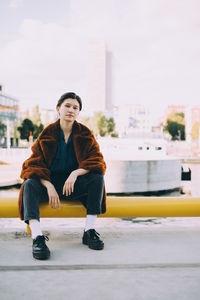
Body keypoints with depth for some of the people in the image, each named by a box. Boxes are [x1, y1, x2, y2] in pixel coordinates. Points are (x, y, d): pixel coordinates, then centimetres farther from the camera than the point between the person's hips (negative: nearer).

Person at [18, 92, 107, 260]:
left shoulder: (85, 134, 1)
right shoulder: (47, 134, -1)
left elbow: (98, 162, -7)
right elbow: (34, 164, -6)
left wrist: (76, 173, -27)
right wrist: (49, 186, -24)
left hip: (75, 184, 1)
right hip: (49, 182, 0)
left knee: (97, 179, -26)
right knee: (29, 184, -30)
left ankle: (89, 231, -25)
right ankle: (37, 237, -42)